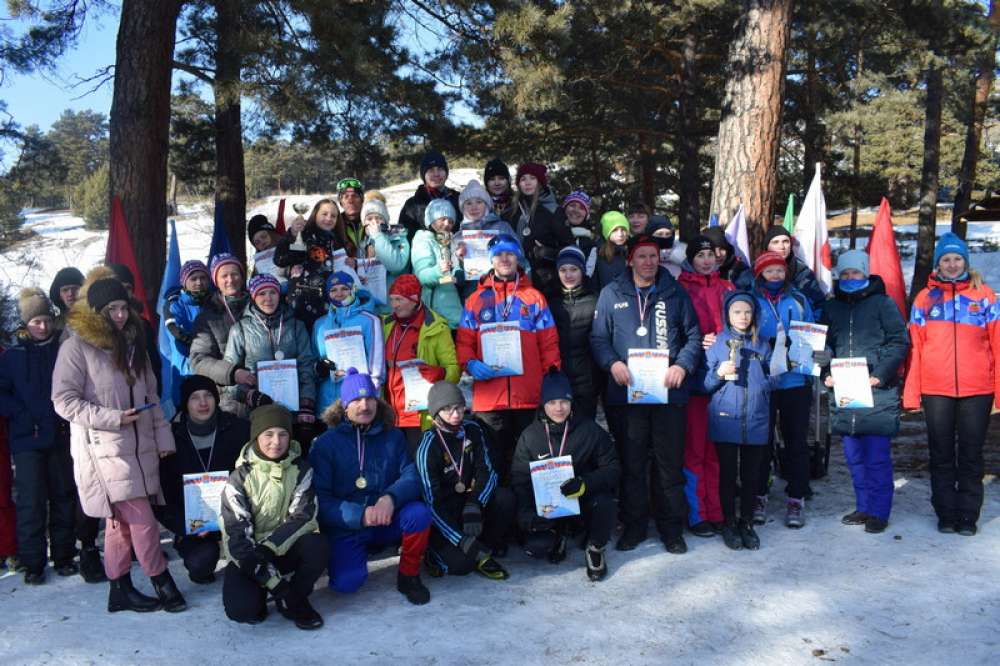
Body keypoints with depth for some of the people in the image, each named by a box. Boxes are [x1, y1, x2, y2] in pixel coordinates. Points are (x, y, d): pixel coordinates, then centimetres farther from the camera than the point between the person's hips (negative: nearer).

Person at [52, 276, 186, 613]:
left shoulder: (133, 343, 15)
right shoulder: (76, 346, -6)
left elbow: (151, 396, 17)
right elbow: (64, 400, -9)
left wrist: (163, 436, 11)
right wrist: (112, 417, -17)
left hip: (139, 446, 7)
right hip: (103, 447, -6)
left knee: (121, 519, 12)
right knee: (141, 518, -8)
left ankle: (120, 589, 21)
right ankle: (162, 582, 5)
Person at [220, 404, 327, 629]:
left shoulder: (301, 469, -3)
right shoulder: (240, 477, -8)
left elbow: (303, 517, -11)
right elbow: (234, 533, -15)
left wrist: (268, 547, -27)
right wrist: (273, 581, -23)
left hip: (288, 548, 1)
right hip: (249, 554, -1)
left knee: (317, 547, -31)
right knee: (240, 609, -27)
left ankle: (295, 598, -5)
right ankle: (259, 595, 9)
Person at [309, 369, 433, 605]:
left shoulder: (392, 436, 4)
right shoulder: (325, 443, -4)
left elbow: (411, 476, -6)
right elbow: (320, 499, -10)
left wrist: (390, 498, -28)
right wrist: (361, 515, -24)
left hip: (388, 520, 2)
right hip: (346, 526, -1)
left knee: (419, 513, -27)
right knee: (345, 582, -24)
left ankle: (409, 576, -2)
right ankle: (355, 555, 14)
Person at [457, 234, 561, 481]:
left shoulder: (534, 297, 10)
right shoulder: (477, 299, 11)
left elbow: (549, 343, 9)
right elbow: (463, 341, 9)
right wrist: (470, 363, -10)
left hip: (529, 395, 0)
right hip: (488, 395, 0)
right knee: (494, 458, 4)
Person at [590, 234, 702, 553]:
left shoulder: (675, 293, 8)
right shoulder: (611, 294, 7)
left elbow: (693, 335, 7)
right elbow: (598, 338, 4)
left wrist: (682, 365, -9)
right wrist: (612, 363, -14)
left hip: (669, 392, 0)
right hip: (627, 392, 0)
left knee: (670, 463, 7)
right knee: (631, 463, 7)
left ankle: (671, 527, 20)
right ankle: (633, 525, 20)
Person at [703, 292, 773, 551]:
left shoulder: (762, 345, 11)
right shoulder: (717, 343, 1)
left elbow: (770, 380, 21)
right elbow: (705, 384, -2)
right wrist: (719, 374, -19)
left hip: (756, 421, 3)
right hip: (726, 420, -3)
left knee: (751, 475, 8)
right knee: (728, 474, 5)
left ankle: (747, 523, 23)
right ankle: (728, 524, 19)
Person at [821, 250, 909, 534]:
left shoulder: (882, 303, 1)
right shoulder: (832, 307, 14)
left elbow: (899, 341, -5)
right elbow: (824, 345, 17)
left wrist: (880, 375, -14)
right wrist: (826, 373, 1)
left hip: (877, 392, -5)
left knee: (877, 455, -3)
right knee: (853, 455, 11)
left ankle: (879, 511, 8)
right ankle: (863, 507, 23)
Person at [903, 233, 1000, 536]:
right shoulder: (925, 298, 6)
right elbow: (915, 348, 3)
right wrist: (911, 394, -1)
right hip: (935, 391, 1)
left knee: (971, 455, 8)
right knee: (941, 456, 8)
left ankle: (968, 516, 18)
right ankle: (946, 514, 18)